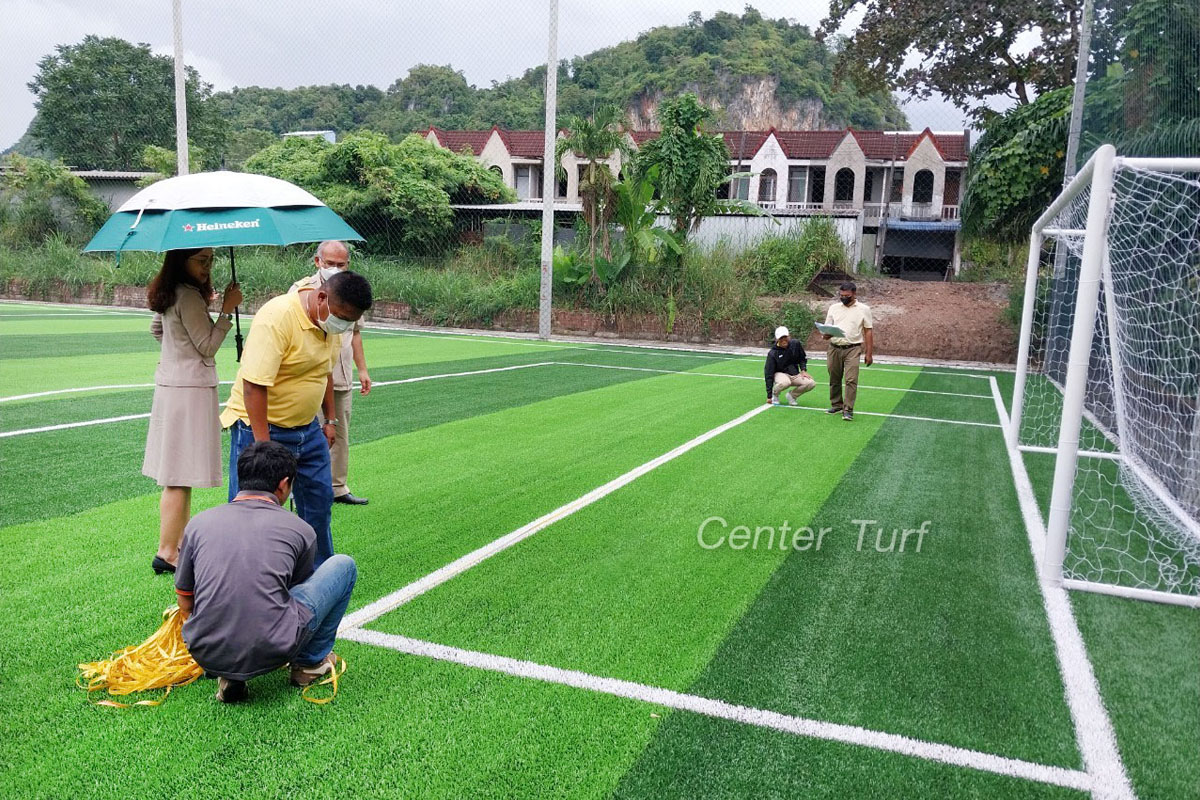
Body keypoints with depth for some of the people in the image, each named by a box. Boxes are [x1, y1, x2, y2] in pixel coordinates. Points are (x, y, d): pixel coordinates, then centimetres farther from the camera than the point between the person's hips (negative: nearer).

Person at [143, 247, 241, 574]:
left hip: (171, 384, 10)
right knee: (181, 477, -6)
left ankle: (180, 542, 24)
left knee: (177, 474, 15)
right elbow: (208, 346, -14)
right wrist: (227, 309, -14)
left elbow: (156, 328, 30)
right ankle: (166, 553, -1)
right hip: (190, 389, -10)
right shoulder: (188, 297, -16)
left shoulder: (168, 294, 14)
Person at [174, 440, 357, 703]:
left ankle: (229, 677, 16)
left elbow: (185, 603, 22)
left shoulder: (199, 523, 11)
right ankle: (310, 661, 26)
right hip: (271, 652, -3)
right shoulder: (300, 529, 7)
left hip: (206, 655, 3)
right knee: (343, 565, 17)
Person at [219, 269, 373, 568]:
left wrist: (330, 419, 18)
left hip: (308, 428, 8)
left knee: (319, 499, 15)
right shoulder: (278, 317, -25)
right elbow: (254, 384, -28)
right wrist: (262, 443, -28)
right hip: (262, 426, -8)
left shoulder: (332, 322, 2)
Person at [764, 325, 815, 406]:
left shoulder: (796, 344, -7)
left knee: (811, 383, -21)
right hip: (780, 374, -4)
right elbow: (769, 374, -17)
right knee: (785, 382, -40)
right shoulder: (772, 353, -18)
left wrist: (803, 371, -4)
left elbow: (802, 358, 14)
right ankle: (775, 394, -5)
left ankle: (792, 395, 4)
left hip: (795, 375, 5)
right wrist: (769, 396, -20)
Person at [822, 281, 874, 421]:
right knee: (834, 379, 10)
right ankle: (836, 405, 24)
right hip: (834, 348, 3)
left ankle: (848, 410, -8)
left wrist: (869, 353, -1)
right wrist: (826, 334, -14)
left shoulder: (864, 309, 3)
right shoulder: (833, 308, 10)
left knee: (851, 380, -11)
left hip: (853, 349, -3)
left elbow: (868, 331, 3)